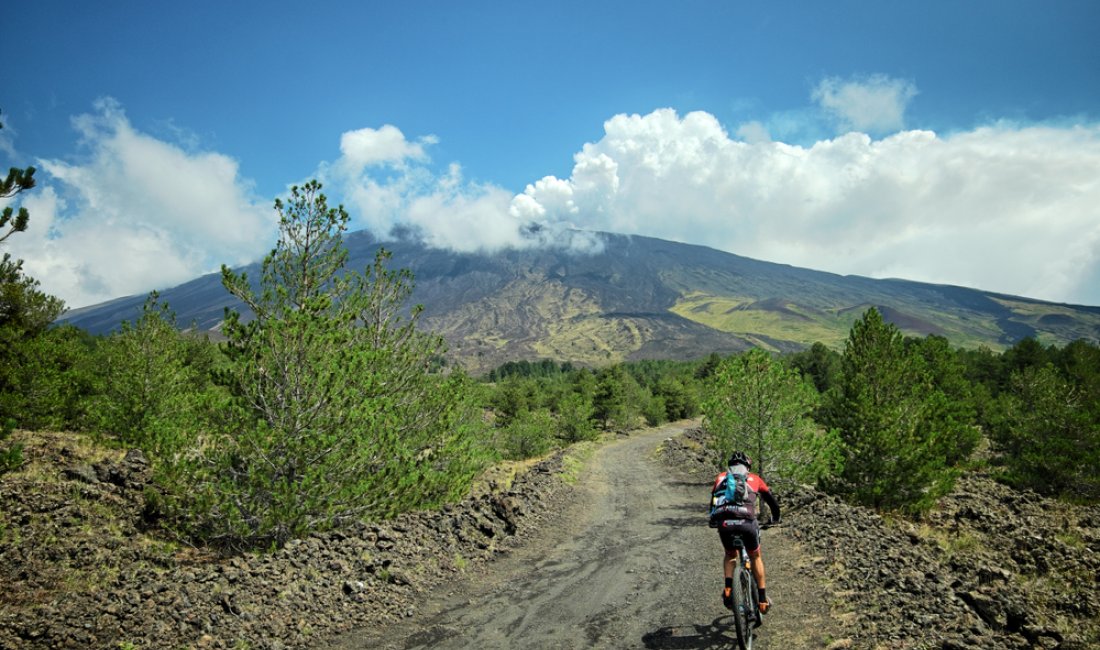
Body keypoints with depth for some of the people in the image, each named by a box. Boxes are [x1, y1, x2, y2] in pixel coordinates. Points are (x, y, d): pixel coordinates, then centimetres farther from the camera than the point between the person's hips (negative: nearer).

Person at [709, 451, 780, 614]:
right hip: (746, 521, -1)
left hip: (724, 523, 1)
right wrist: (775, 518, 51)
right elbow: (771, 500, 33)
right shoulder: (753, 478, 23)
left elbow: (712, 503, 33)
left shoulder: (721, 477, 25)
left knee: (730, 555, 29)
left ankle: (728, 589, 9)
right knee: (755, 557, 25)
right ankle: (762, 598, 25)